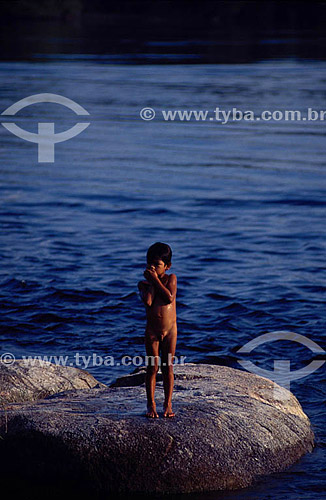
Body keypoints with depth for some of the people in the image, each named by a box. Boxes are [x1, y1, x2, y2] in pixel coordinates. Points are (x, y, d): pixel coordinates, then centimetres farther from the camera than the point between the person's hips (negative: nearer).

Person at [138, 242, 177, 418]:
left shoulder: (171, 278, -2)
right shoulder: (144, 283, -1)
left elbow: (169, 298, -20)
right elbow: (148, 301, -20)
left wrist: (155, 279, -17)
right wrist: (150, 282, -12)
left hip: (170, 331, 0)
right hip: (152, 331, 0)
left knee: (168, 367, 5)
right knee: (152, 367, 3)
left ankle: (168, 405, 15)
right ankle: (151, 405, 12)